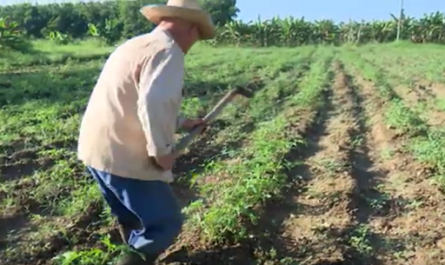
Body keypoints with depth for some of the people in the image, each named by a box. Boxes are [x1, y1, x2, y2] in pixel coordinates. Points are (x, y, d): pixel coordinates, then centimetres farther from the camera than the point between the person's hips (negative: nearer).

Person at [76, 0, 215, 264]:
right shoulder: (168, 51, -15)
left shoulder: (137, 45, 17)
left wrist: (183, 122, 32)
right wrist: (162, 151, -19)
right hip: (124, 157, -10)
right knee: (165, 224, 6)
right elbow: (154, 104, -32)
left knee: (134, 222, 27)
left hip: (97, 149, 10)